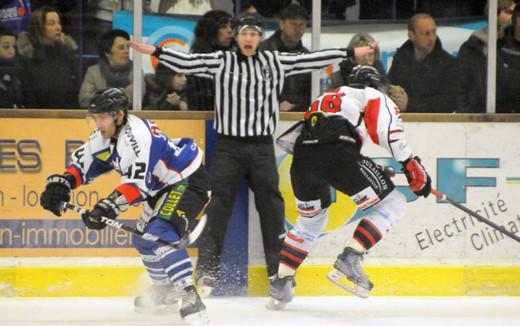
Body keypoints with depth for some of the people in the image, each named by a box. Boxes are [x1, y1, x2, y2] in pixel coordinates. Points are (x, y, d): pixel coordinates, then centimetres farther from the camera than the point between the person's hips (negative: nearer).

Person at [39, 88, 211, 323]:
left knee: (161, 234, -27)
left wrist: (110, 206, -45)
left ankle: (190, 298, -35)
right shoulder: (107, 136, 3)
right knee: (144, 239, 19)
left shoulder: (136, 134, -28)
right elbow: (83, 162, 12)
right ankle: (165, 293, 39)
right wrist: (60, 183, -6)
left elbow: (138, 181, -36)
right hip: (165, 186, 11)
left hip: (188, 181, -11)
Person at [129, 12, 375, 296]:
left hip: (261, 147, 2)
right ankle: (207, 270, -6)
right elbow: (187, 63, -8)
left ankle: (280, 269, 10)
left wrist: (350, 54, 7)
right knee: (219, 206, -7)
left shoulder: (274, 62, 8)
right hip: (228, 146, -2)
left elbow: (310, 60, 8)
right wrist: (155, 51, -20)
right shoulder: (220, 61, 2)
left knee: (271, 205, 2)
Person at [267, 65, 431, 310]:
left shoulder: (325, 98, 39)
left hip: (301, 160, 7)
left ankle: (281, 282, 23)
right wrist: (413, 168, 1)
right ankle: (349, 260, -6)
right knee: (393, 204, 6)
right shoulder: (374, 96, 22)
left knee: (311, 219, 31)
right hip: (338, 154, -6)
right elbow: (389, 131, 2)